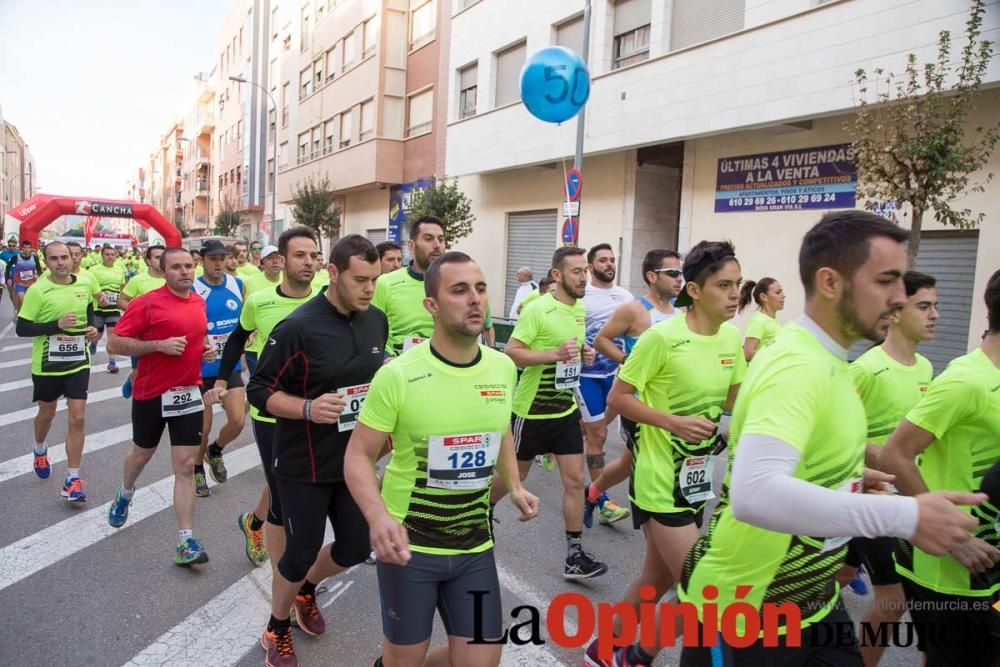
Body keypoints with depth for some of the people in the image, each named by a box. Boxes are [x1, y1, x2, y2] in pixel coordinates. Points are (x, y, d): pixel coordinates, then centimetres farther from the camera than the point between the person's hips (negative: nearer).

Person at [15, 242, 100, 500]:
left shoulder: (84, 285, -1)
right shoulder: (37, 290, -14)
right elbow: (21, 328, -14)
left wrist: (92, 328, -1)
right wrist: (57, 325, -27)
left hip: (78, 362, 2)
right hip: (47, 365, -2)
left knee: (77, 418, -4)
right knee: (47, 414, 19)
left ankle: (72, 480, 5)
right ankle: (40, 449, 53)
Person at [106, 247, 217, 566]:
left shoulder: (199, 302, 4)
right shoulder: (147, 303, -14)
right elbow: (114, 343, -14)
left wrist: (207, 347, 2)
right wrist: (160, 344, -24)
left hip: (188, 393, 3)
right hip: (151, 393, -3)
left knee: (186, 465, -2)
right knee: (142, 454, 20)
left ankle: (186, 541, 1)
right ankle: (124, 495, 55)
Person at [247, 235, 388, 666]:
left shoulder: (377, 320, -1)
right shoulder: (298, 327, -20)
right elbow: (259, 392, -15)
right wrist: (309, 408, -29)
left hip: (355, 460, 6)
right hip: (305, 465, -6)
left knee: (357, 546, 14)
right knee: (301, 552, 6)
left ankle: (307, 589, 47)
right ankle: (277, 629, 36)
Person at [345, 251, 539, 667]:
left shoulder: (504, 368, -3)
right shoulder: (398, 375, -18)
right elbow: (358, 456, -12)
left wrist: (514, 486, 3)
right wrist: (379, 517, -28)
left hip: (475, 547, 4)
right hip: (408, 545, -4)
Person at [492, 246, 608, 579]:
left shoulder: (580, 308, 6)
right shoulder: (538, 309, -18)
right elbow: (511, 352, -20)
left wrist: (584, 353, 0)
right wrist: (555, 354, -29)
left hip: (566, 410, 6)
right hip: (532, 410, -6)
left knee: (575, 480, 2)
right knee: (515, 473, 13)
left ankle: (574, 555, 11)